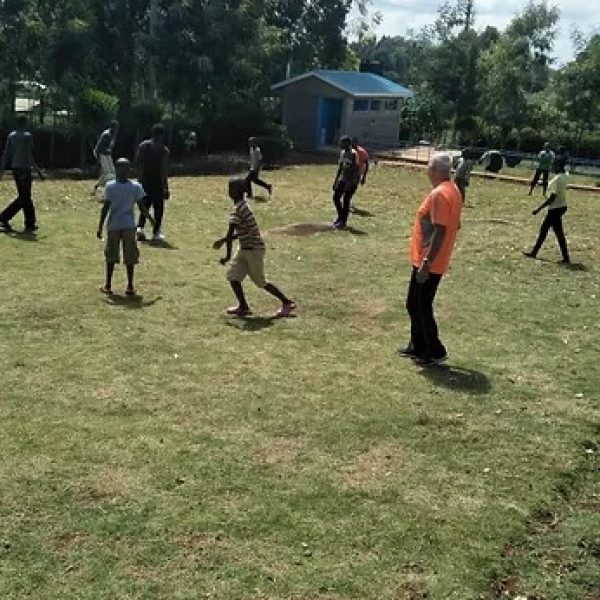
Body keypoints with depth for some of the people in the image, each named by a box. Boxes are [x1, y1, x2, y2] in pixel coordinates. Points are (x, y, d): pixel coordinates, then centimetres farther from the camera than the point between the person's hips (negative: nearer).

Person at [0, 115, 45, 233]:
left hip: (15, 169, 8)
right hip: (24, 169, -8)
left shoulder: (11, 135, 11)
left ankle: (30, 224, 17)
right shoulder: (27, 136, -10)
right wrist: (38, 170, -12)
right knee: (23, 198, -3)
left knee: (26, 197, 13)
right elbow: (29, 156, -16)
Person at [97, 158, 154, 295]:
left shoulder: (110, 186, -6)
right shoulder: (136, 187, -4)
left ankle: (108, 285, 17)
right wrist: (150, 218, 16)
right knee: (130, 257, 6)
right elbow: (141, 207, -2)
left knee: (111, 256, 11)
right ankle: (130, 287, 8)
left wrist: (100, 226, -1)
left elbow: (105, 208, -7)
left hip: (113, 226, 0)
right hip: (129, 226, 0)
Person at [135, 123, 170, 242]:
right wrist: (166, 187, -13)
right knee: (158, 208, 7)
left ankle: (140, 227, -1)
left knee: (145, 206, 16)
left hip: (144, 182, 5)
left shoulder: (142, 146, 3)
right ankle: (156, 233, 9)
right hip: (158, 184, -5)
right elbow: (163, 170, -16)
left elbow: (137, 164, 7)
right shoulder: (163, 150, -13)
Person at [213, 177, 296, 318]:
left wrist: (228, 256, -19)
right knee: (233, 276, 7)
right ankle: (243, 307, 13)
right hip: (245, 249, 9)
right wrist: (224, 240, 18)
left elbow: (230, 234, -23)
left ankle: (287, 303, 10)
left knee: (261, 281, 1)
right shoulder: (243, 206, 9)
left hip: (254, 249, -9)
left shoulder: (238, 209, -21)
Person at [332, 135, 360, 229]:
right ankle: (340, 216, 25)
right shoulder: (343, 153, 10)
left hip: (351, 180, -8)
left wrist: (353, 182, -24)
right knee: (336, 197, 7)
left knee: (346, 200, -6)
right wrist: (336, 181, 17)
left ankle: (343, 222, 4)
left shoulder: (353, 154, -15)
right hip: (343, 179, 8)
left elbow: (357, 169, -19)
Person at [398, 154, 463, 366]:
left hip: (428, 263, -10)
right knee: (415, 305, 18)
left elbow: (439, 231, -26)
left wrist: (426, 263, -25)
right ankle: (417, 347, 28)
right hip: (434, 261, 10)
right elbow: (455, 225, 18)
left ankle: (436, 352, 10)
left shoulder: (439, 194, -21)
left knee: (421, 308, 1)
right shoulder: (453, 190, 10)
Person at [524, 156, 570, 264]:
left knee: (559, 234, -1)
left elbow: (553, 196, -23)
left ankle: (566, 259, 4)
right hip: (561, 206, 9)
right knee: (544, 229, 15)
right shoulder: (565, 177, 6)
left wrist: (539, 209, -21)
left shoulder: (557, 179, -21)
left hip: (556, 208, -9)